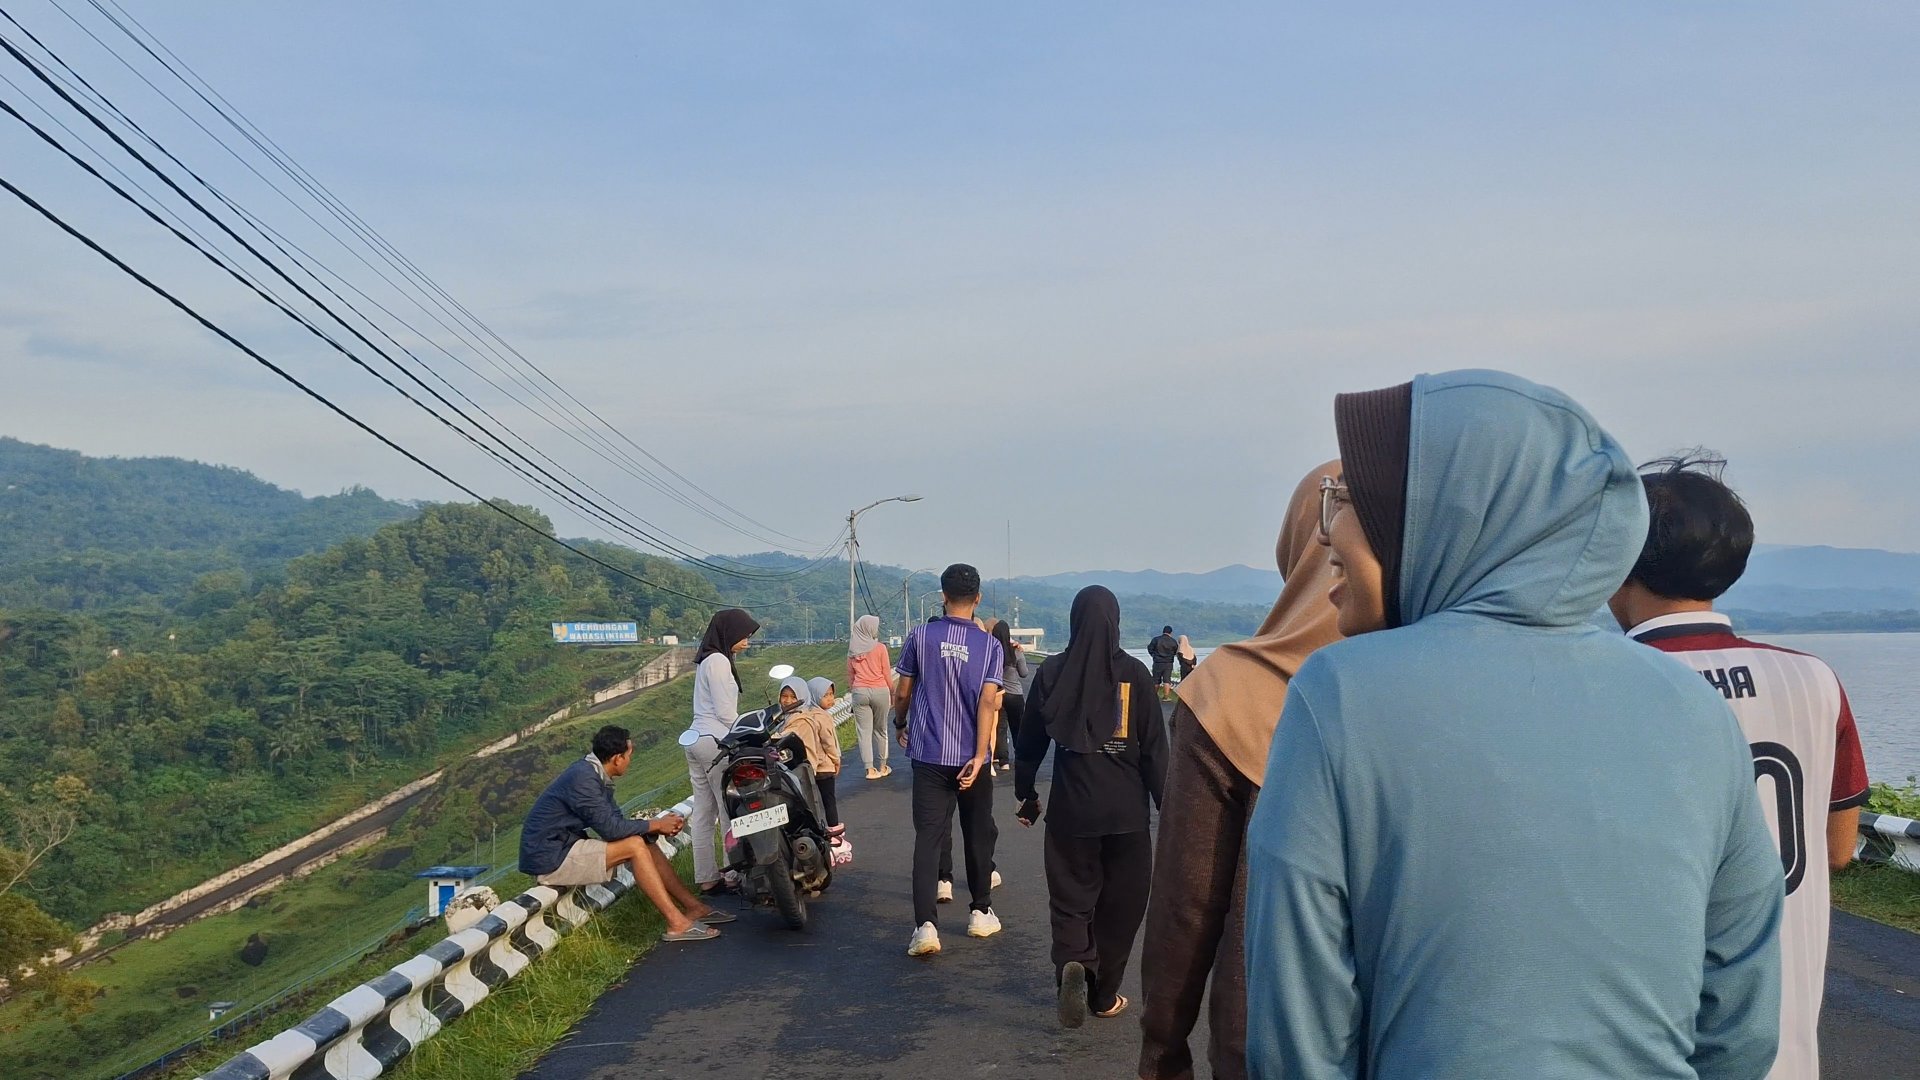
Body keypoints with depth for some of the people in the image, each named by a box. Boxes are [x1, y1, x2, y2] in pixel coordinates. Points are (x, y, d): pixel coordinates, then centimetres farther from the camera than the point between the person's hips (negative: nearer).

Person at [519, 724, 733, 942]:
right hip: (549, 860, -10)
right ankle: (677, 923, -20)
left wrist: (659, 826, -6)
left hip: (563, 848, 10)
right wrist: (655, 825, -11)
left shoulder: (595, 775, 9)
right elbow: (610, 827, -23)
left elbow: (617, 821, 10)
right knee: (635, 846, -19)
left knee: (644, 842, 4)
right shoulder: (583, 778, -22)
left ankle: (694, 907, 5)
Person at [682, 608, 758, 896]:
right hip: (716, 742, -10)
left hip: (697, 740, 10)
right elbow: (725, 712, -15)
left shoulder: (706, 661, 18)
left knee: (704, 813, 9)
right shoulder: (718, 661, -12)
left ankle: (706, 878, 12)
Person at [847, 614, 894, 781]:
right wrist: (892, 693, 9)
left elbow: (850, 674, 9)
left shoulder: (852, 650, 4)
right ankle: (882, 766, 19)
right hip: (880, 691, -1)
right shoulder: (880, 648, -5)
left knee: (863, 731, 1)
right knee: (880, 730, 12)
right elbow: (887, 673, -1)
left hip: (859, 692, 1)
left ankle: (870, 769, -5)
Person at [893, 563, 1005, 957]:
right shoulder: (990, 645, -3)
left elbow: (902, 693, 2)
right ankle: (980, 913, 28)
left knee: (928, 838, -3)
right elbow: (988, 703, -12)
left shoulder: (920, 637, -3)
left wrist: (901, 724, 22)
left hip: (928, 755, 0)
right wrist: (979, 756, -14)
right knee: (978, 835, 16)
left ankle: (925, 925, -15)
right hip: (971, 757, 0)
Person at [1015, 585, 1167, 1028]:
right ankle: (1105, 994, 19)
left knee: (1070, 898, 10)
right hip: (1127, 812, -1)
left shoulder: (1052, 673, -2)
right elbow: (1155, 748, -6)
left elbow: (1030, 742, 6)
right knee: (1119, 903, 13)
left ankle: (1072, 963, -17)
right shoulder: (1134, 674, -6)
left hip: (1070, 810, 1)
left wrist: (1026, 795, 20)